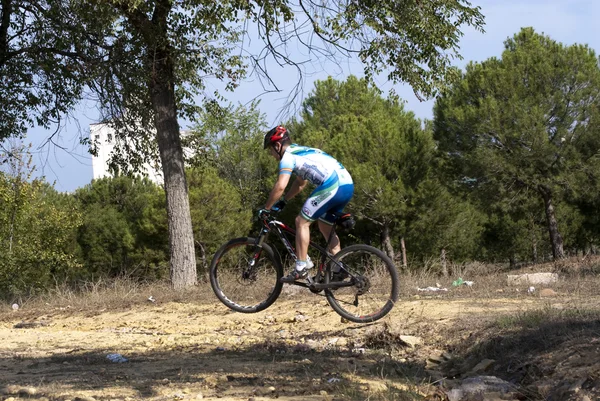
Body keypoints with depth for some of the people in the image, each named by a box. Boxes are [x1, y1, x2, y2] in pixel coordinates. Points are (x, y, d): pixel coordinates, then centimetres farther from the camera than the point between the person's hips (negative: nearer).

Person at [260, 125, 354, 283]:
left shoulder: (288, 156, 0)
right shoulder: (301, 151, 29)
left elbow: (280, 186, -11)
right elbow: (301, 183, 38)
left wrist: (266, 208, 0)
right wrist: (283, 202, 34)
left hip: (332, 186, -9)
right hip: (348, 185, 9)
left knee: (302, 222, -1)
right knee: (325, 226, 23)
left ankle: (301, 268, -4)